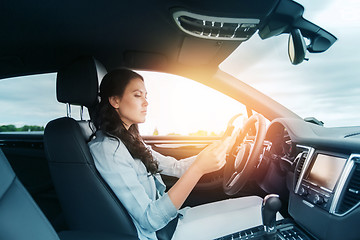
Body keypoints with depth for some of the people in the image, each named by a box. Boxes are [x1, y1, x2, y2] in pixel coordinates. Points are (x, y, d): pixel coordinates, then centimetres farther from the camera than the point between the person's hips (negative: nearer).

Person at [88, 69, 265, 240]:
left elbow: (175, 167, 7)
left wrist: (219, 148, -4)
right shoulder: (107, 150, -22)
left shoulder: (130, 141, 7)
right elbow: (149, 219, -25)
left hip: (167, 219, 8)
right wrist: (198, 169, -31)